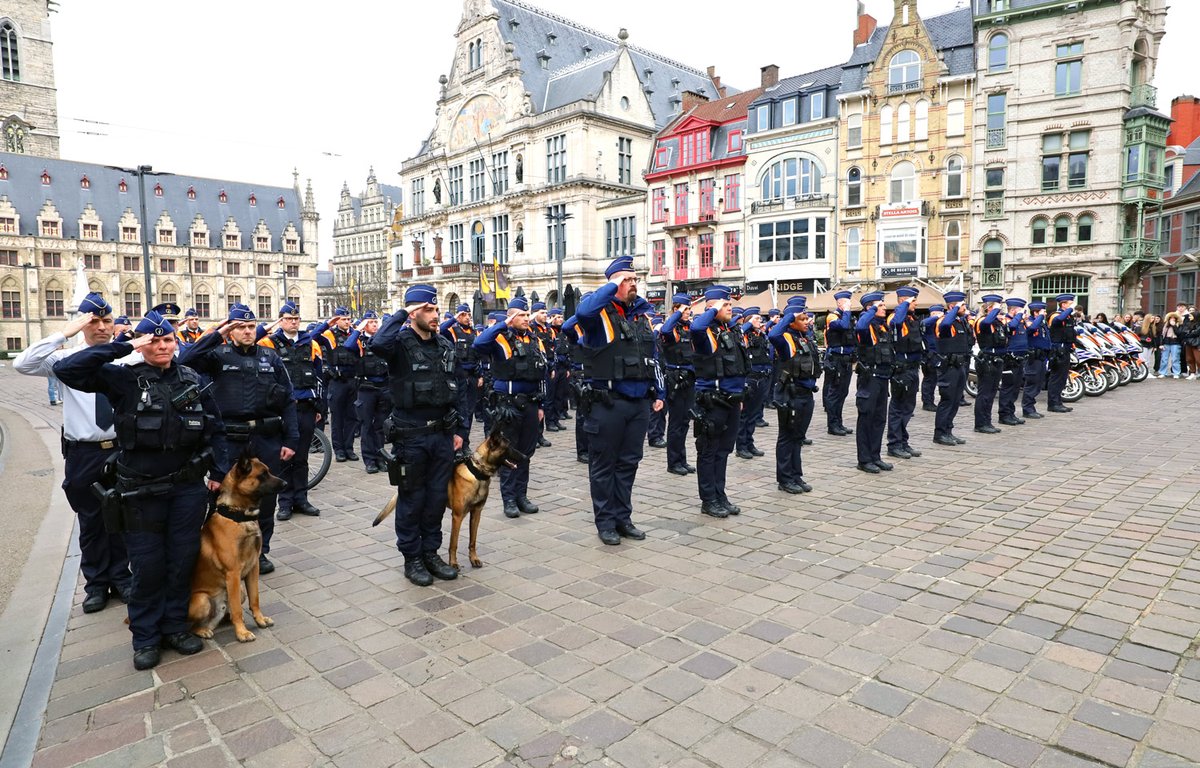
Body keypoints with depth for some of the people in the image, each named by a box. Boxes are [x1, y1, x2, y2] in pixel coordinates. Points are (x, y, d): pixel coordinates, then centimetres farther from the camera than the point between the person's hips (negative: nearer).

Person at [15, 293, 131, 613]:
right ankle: (96, 584, 28)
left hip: (122, 449, 0)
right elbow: (22, 364, -19)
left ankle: (120, 578, 30)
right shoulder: (65, 359, -3)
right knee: (90, 521, 12)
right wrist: (64, 333, -21)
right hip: (83, 454, 0)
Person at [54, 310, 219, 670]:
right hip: (141, 492, -2)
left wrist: (217, 472, 5)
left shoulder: (192, 379, 3)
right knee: (147, 565, 7)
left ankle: (175, 626, 29)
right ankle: (145, 637, 25)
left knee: (183, 560, 11)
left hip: (188, 488, 3)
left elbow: (214, 428, 9)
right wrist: (123, 347, -19)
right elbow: (66, 369, -19)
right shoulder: (124, 379, -6)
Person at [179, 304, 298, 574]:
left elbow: (288, 400, 6)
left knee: (265, 498, 10)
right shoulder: (219, 355, 4)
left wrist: (291, 440, -1)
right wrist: (217, 335, -13)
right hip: (229, 441, -2)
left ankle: (260, 551, 26)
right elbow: (186, 361, -15)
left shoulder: (270, 357, 8)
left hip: (267, 440, 2)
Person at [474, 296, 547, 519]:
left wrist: (542, 405, 11)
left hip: (530, 404, 5)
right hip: (508, 405, -5)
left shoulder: (536, 340, 10)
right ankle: (509, 499, 13)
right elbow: (479, 344, -29)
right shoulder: (501, 338, -7)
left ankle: (521, 495, 24)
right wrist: (504, 324, -25)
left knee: (526, 453, 12)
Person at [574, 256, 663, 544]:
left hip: (640, 403, 7)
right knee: (604, 465, 5)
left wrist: (658, 393, 16)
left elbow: (651, 358, 20)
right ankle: (605, 522, 18)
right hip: (607, 403, -6)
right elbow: (584, 311, -32)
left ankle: (623, 517, 28)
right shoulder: (600, 313, -6)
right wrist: (613, 285, -20)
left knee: (629, 463, 15)